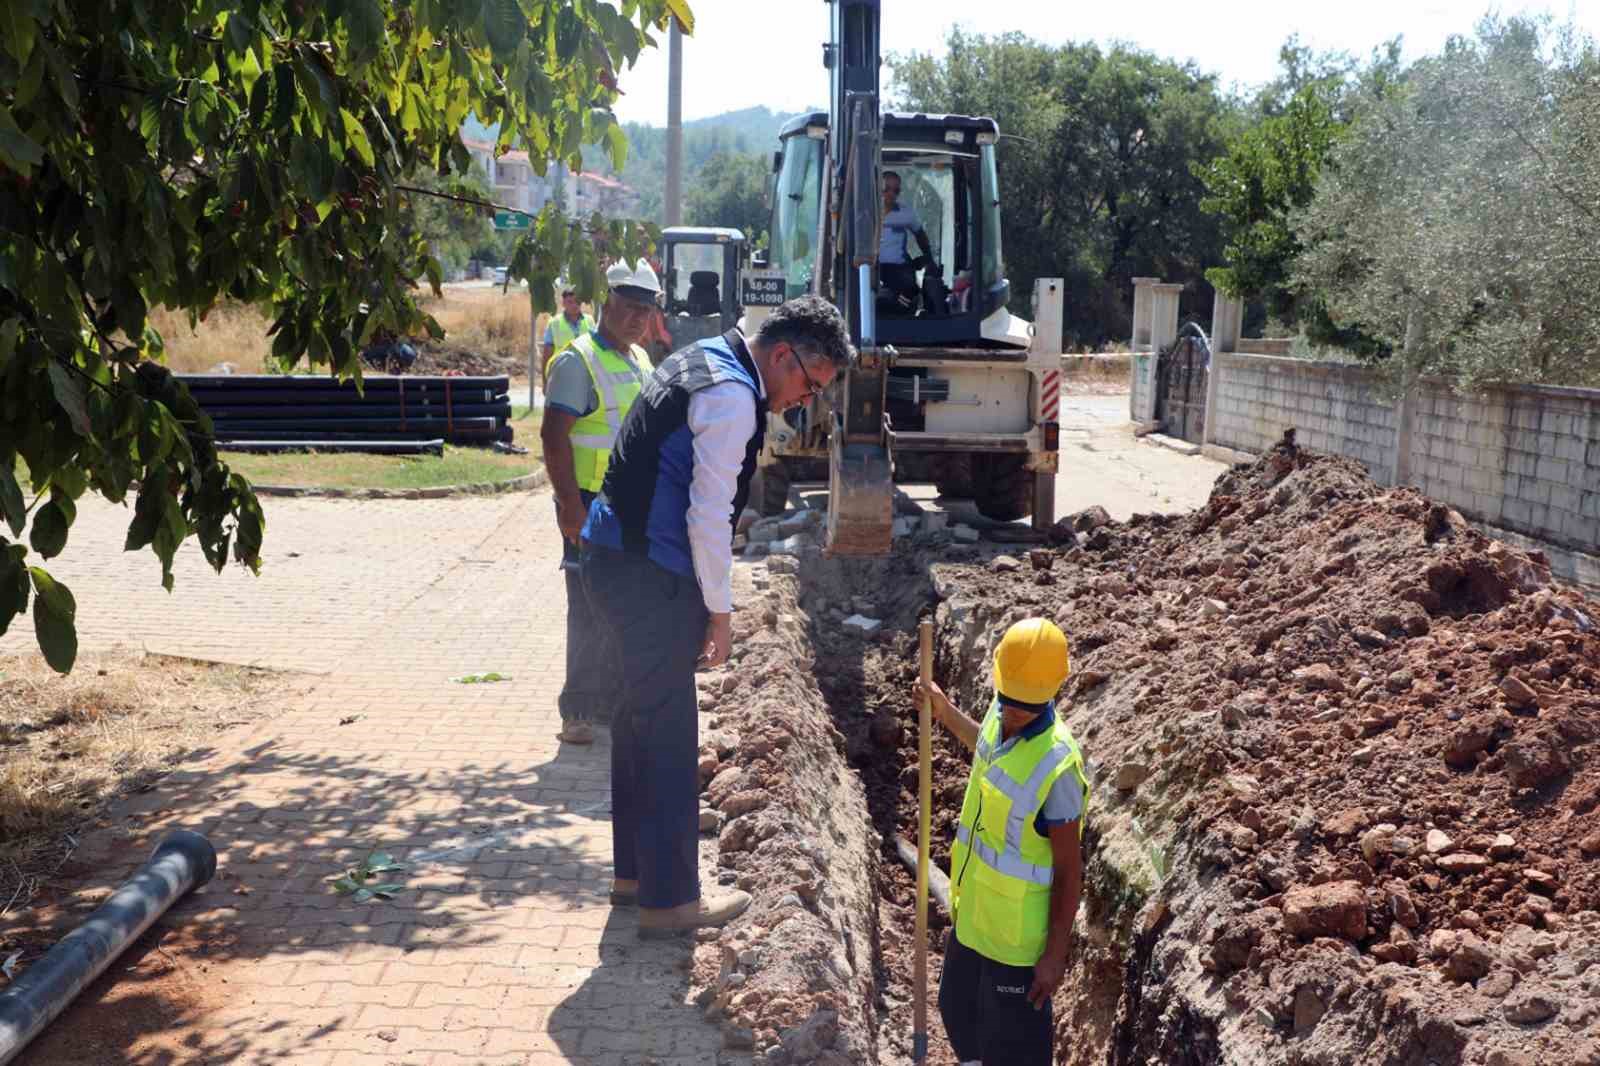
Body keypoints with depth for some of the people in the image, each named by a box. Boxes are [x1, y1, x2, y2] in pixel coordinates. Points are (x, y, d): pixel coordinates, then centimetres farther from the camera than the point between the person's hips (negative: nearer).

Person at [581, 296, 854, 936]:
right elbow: (708, 518, -20)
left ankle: (634, 872, 31)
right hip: (649, 577, -10)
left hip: (618, 559, 10)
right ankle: (669, 899, 10)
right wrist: (720, 612, -9)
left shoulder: (702, 360, 14)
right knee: (669, 733, -1)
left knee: (641, 718, 19)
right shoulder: (732, 397, -18)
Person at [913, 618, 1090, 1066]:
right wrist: (945, 711, 18)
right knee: (958, 1005, 29)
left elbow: (1069, 869, -21)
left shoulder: (1057, 765, -30)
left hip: (1019, 930, -8)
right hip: (974, 910, 8)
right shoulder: (1002, 714, -9)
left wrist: (1055, 954, -17)